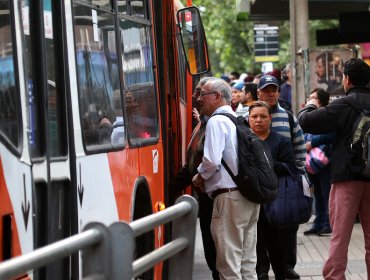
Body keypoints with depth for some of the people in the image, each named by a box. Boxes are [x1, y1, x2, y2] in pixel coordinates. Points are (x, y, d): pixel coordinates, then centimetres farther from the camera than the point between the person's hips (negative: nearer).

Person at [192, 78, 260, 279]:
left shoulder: (217, 121, -8)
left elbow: (212, 160, -20)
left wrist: (200, 177, 1)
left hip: (230, 197, -9)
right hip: (250, 195, 9)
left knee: (229, 264, -6)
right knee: (247, 263, 12)